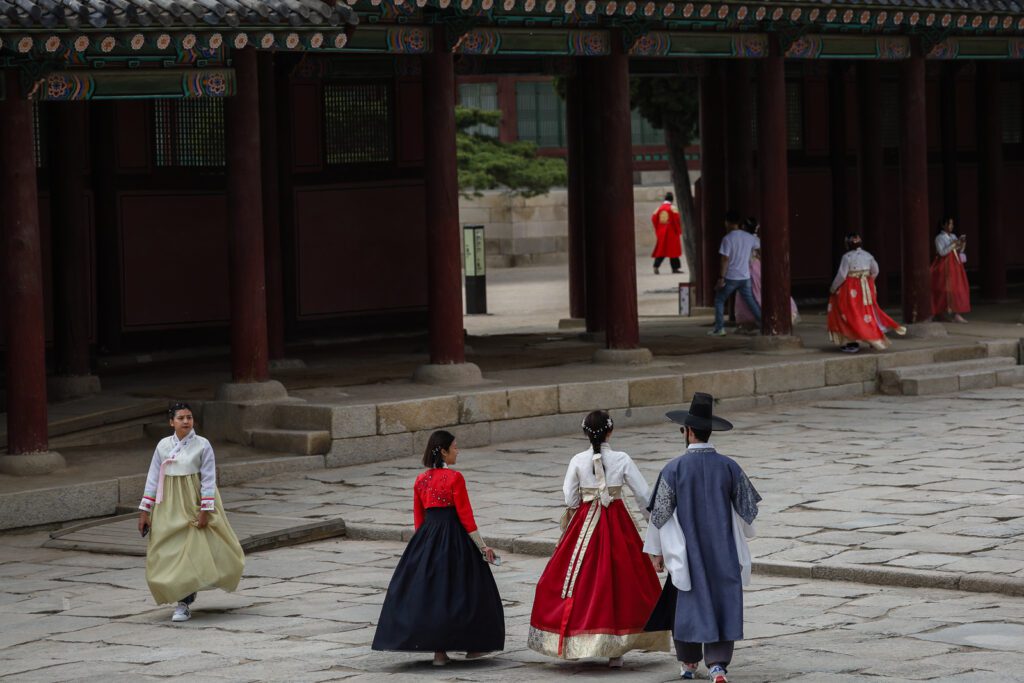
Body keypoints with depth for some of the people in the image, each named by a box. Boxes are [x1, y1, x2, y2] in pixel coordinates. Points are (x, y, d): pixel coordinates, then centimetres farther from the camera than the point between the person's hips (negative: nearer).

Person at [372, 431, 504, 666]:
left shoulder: (421, 480, 6)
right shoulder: (455, 478, -11)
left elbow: (418, 517, 12)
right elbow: (465, 516, -11)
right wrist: (482, 546, -5)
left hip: (427, 535, 5)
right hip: (453, 536, -5)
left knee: (429, 587, 8)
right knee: (460, 588, 7)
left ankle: (439, 651, 5)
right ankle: (472, 646, 14)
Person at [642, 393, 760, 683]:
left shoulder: (674, 469, -11)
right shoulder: (729, 467, -5)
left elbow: (660, 513, -6)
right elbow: (747, 507, 5)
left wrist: (657, 551, 5)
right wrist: (740, 538, 24)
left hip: (686, 550, -1)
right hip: (723, 550, 1)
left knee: (688, 602, 14)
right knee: (722, 602, 5)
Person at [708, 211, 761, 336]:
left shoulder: (727, 238, -13)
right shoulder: (749, 237, 5)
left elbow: (725, 259, -15)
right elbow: (760, 245, 24)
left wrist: (721, 278, -13)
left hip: (730, 277, -5)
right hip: (745, 277, 5)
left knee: (719, 300, 10)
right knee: (750, 301, 11)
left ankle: (719, 328, 5)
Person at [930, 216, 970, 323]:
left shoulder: (953, 237, 14)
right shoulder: (939, 238, -7)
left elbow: (959, 251, 15)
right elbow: (942, 252, -17)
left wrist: (962, 244, -4)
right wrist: (953, 244, -19)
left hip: (955, 265, 7)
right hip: (945, 266, -7)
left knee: (958, 288, 2)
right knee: (946, 289, -9)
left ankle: (955, 313, 4)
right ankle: (947, 312, -6)